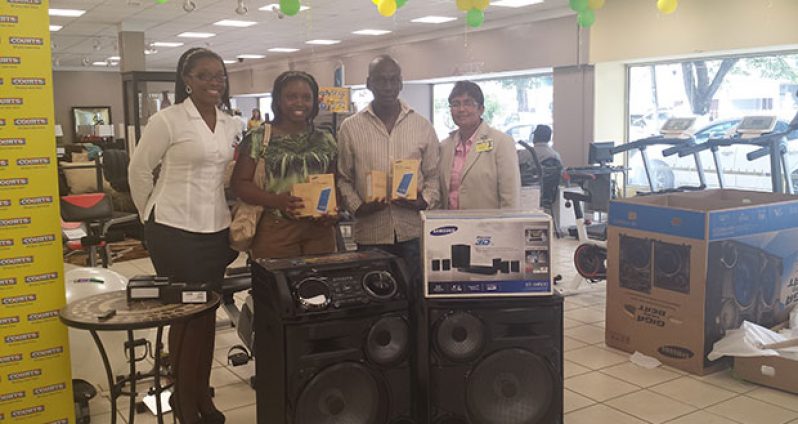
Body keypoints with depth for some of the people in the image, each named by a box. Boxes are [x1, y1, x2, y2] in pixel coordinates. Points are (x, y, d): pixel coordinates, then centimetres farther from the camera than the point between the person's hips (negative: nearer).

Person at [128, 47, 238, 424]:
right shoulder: (167, 120, -9)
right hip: (174, 231, -5)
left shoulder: (230, 123, 8)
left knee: (207, 313, 12)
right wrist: (151, 216, 4)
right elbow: (138, 171, -1)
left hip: (216, 230, 5)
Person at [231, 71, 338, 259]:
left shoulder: (325, 140, 11)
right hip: (275, 230, -3)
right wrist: (276, 201, -21)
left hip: (320, 230, 3)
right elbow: (239, 182, -5)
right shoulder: (259, 138, 0)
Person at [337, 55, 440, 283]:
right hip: (370, 234, -1)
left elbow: (433, 176, 10)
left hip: (414, 232, 1)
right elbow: (343, 179, 7)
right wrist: (358, 207, -8)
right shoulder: (350, 128, 4)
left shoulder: (423, 126, 7)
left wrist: (424, 201, -8)